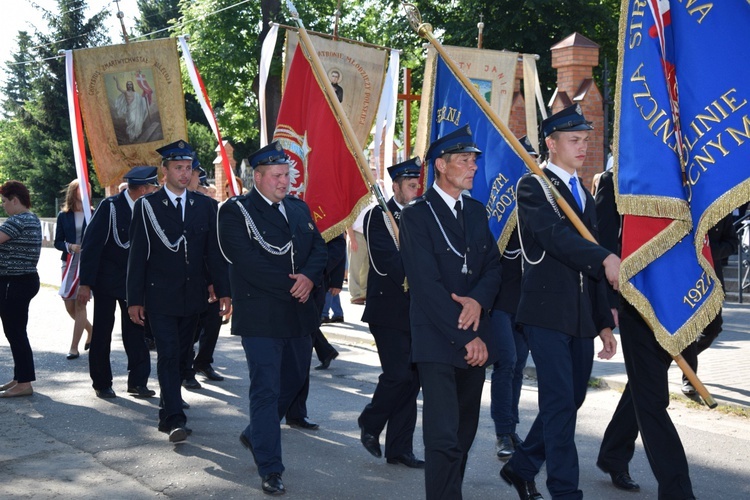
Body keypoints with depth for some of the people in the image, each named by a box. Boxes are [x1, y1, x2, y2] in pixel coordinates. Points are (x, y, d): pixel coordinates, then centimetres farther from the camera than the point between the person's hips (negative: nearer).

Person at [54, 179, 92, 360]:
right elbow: (57, 242, 7)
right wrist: (70, 247, -12)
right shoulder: (64, 215, 5)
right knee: (69, 305, 9)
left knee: (80, 304, -5)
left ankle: (74, 347, 1)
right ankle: (91, 331, 34)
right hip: (69, 263, 4)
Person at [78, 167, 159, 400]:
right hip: (106, 279, -4)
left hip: (133, 279, 4)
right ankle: (102, 383, 16)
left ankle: (138, 381, 5)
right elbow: (91, 245, -14)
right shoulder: (110, 206, -14)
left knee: (135, 329, 1)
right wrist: (85, 283, -17)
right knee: (102, 332, 5)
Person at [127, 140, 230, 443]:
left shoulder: (204, 206, 7)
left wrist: (223, 290, 1)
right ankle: (175, 420, -9)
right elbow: (137, 255, -2)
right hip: (160, 298, -3)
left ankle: (167, 415, 22)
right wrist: (135, 299, -5)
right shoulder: (147, 206, -1)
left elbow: (214, 251, 8)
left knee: (180, 355, 10)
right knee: (168, 355, -9)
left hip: (193, 296, 4)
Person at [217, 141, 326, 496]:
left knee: (294, 380, 19)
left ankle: (255, 434, 41)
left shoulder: (299, 209, 12)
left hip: (299, 314, 7)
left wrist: (309, 277, -12)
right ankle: (270, 469, 3)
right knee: (266, 389, -4)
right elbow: (249, 262, -19)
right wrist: (291, 285, -17)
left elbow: (318, 247, 9)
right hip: (260, 316, -7)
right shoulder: (236, 212, -9)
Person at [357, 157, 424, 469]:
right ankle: (370, 423, 16)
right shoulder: (379, 216, -4)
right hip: (389, 309, -6)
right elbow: (386, 261, -16)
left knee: (412, 378, 5)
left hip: (415, 311, 6)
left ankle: (399, 449, 13)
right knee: (398, 375, -11)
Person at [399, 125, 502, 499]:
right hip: (437, 340, -6)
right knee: (443, 436, -9)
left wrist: (478, 299, -11)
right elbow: (427, 285, -13)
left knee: (465, 431, 11)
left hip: (475, 338, 6)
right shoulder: (416, 215, -6)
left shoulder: (476, 211, 14)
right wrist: (466, 337, -15)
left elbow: (493, 267, 12)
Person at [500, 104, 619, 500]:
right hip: (547, 311, -7)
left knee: (570, 400, 11)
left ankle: (521, 467, 27)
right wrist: (605, 258, -34)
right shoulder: (533, 186, -2)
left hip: (581, 315, 7)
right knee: (559, 401, -8)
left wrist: (604, 322, 16)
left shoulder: (584, 194, 19)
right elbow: (555, 236, -22)